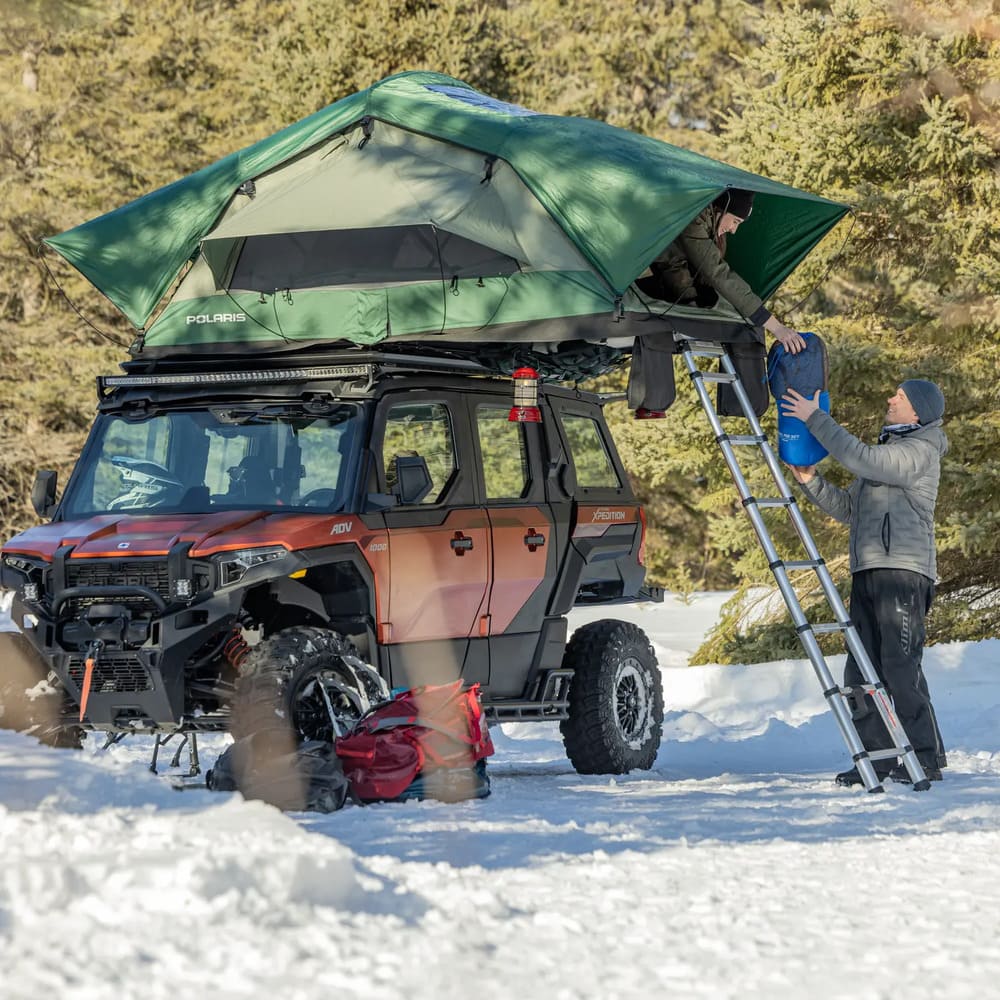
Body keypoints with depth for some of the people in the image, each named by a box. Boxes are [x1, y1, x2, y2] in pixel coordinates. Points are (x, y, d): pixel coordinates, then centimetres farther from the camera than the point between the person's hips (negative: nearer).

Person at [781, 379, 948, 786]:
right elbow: (847, 508, 25)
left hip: (903, 572, -9)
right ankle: (877, 756, 8)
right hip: (867, 573, 10)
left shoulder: (921, 451, -4)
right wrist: (810, 482, 11)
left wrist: (815, 419, -15)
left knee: (900, 668, -12)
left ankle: (926, 758, -9)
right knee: (862, 670, 5)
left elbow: (860, 458, -19)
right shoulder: (888, 450, 26)